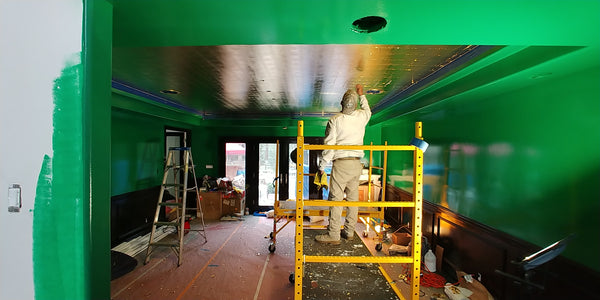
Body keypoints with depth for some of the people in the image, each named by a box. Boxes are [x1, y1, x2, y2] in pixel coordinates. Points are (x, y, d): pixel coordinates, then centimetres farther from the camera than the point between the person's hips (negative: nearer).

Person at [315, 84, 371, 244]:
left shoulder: (335, 120, -6)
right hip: (356, 164, 5)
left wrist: (322, 166, -2)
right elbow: (367, 109, 34)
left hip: (341, 164, -5)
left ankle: (333, 235, 4)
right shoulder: (362, 116, 7)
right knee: (353, 198, 12)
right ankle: (349, 231, 22)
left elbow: (329, 145, -9)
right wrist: (361, 94, 46)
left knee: (336, 199, -1)